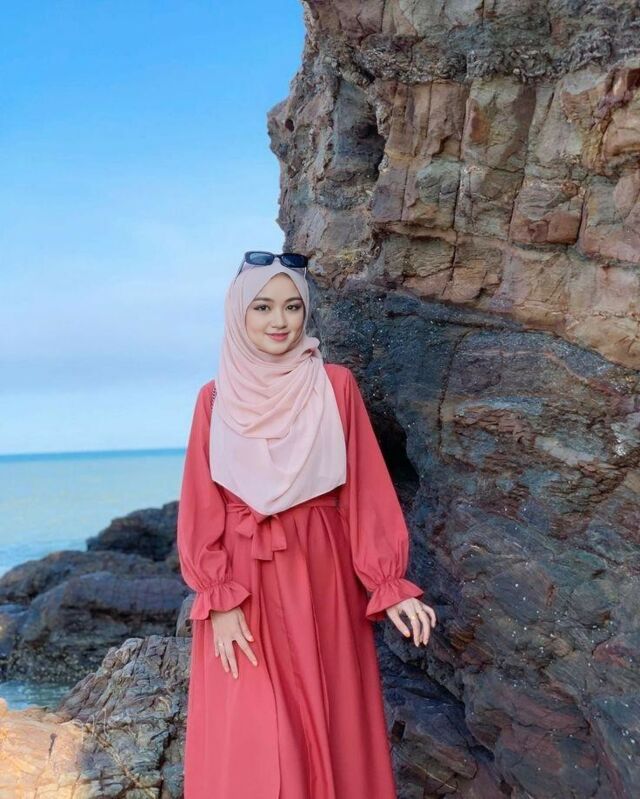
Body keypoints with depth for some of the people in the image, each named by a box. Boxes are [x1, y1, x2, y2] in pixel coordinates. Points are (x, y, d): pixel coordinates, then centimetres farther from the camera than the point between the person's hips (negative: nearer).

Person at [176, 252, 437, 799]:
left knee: (330, 724, 10)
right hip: (244, 578, 0)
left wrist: (389, 584, -8)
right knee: (249, 741, 5)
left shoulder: (335, 385, -1)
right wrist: (219, 600, -8)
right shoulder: (216, 398, 1)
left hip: (321, 573, 0)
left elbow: (366, 490, -2)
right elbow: (202, 509, 0)